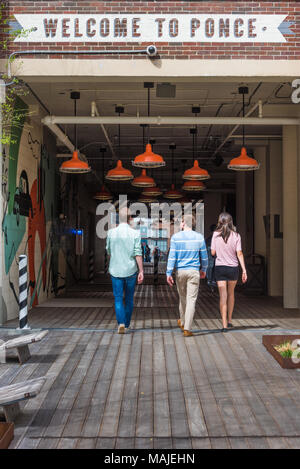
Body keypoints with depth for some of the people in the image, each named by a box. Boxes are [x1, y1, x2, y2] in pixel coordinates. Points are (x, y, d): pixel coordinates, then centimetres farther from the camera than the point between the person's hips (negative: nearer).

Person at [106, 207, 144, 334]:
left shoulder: (111, 232, -2)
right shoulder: (135, 233, -7)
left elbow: (109, 252, 9)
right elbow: (138, 253, -10)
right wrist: (141, 271, -6)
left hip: (116, 270, 0)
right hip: (131, 270, 0)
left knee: (118, 298, 4)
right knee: (129, 298, 14)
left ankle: (121, 323, -14)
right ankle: (126, 324, 22)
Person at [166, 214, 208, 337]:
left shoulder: (176, 237, -4)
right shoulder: (199, 237, 1)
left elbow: (172, 256, -7)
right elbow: (204, 256, 8)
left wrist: (169, 273, -5)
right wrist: (203, 270, 23)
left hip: (180, 271, 1)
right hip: (194, 271, 0)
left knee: (182, 298, 18)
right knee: (191, 300, 0)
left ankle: (183, 323, 34)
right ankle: (187, 329, -4)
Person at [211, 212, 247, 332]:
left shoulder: (216, 234, -4)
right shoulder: (236, 235, -4)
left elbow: (213, 253, -1)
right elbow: (239, 254, -8)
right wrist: (244, 270, -6)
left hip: (220, 267, -1)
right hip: (233, 268, 1)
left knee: (223, 296, -1)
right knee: (231, 293, 21)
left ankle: (224, 325, -6)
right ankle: (229, 320, 31)